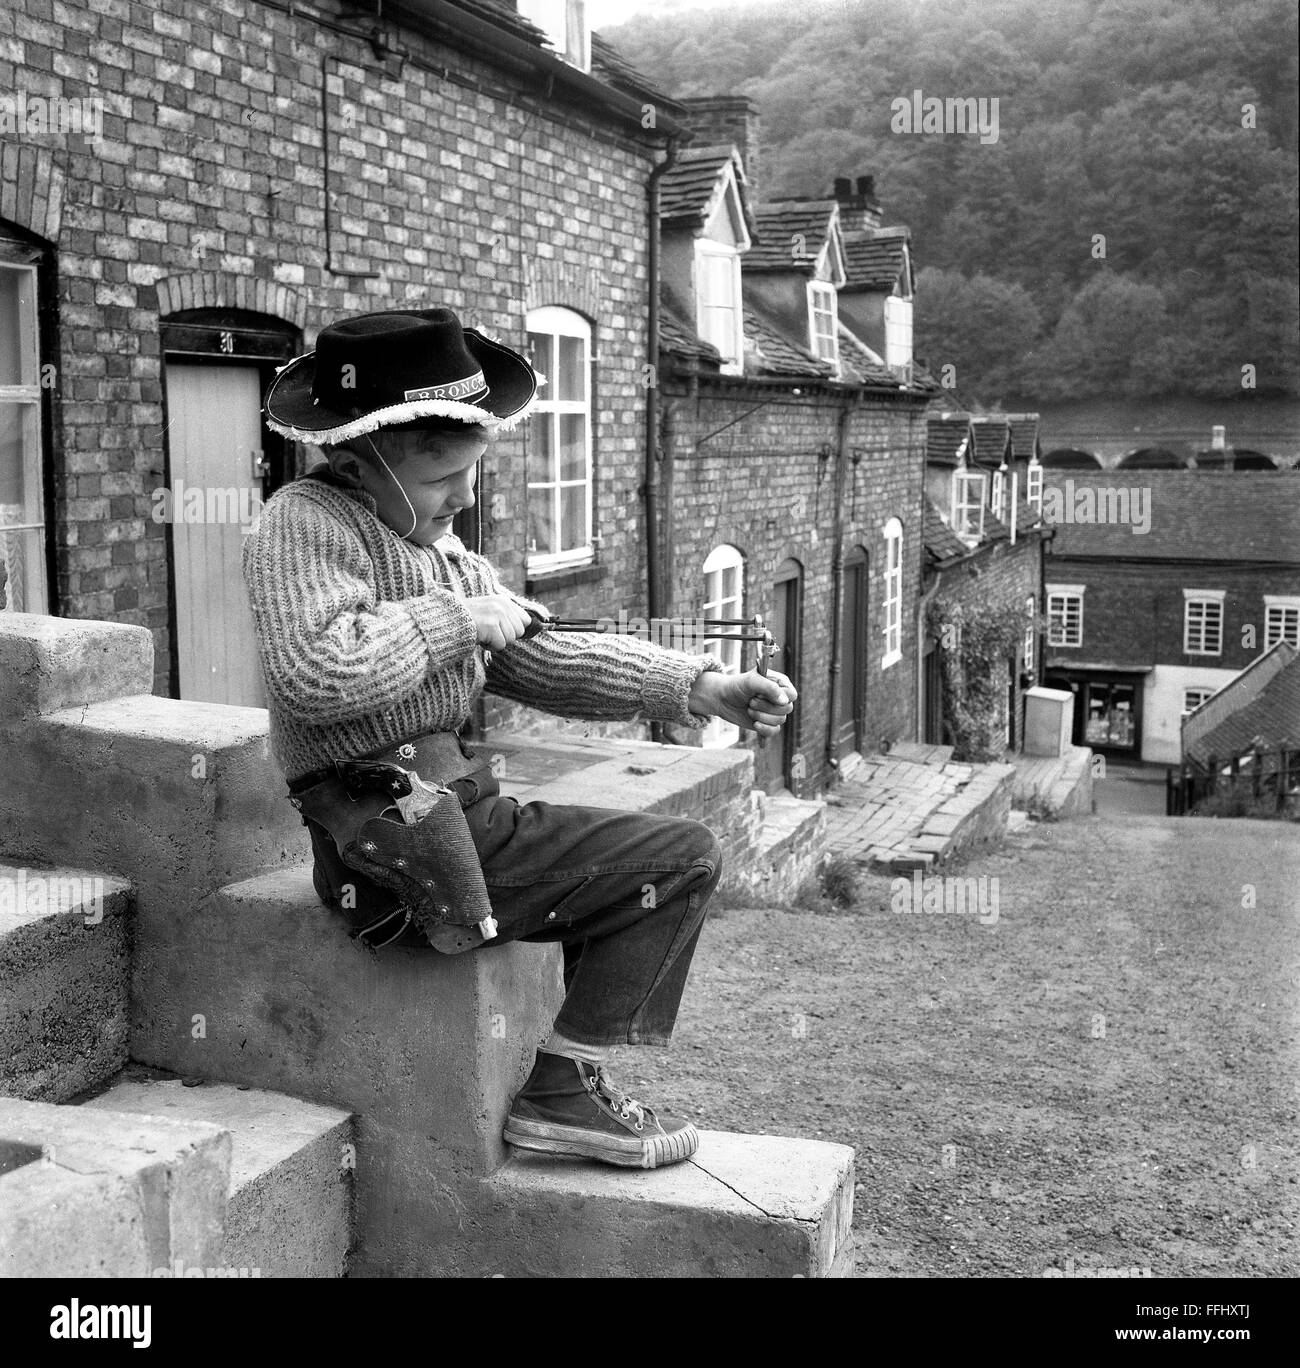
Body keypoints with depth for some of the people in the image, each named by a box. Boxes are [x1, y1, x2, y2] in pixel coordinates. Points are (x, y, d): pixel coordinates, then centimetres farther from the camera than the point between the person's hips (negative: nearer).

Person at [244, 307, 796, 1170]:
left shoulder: (442, 550, 15)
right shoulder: (307, 523, -12)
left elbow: (539, 659, 15)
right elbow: (316, 674, -30)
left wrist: (697, 687, 5)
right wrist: (458, 621, -17)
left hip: (468, 822, 8)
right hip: (384, 847, -8)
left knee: (688, 856, 7)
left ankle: (566, 1084, 4)